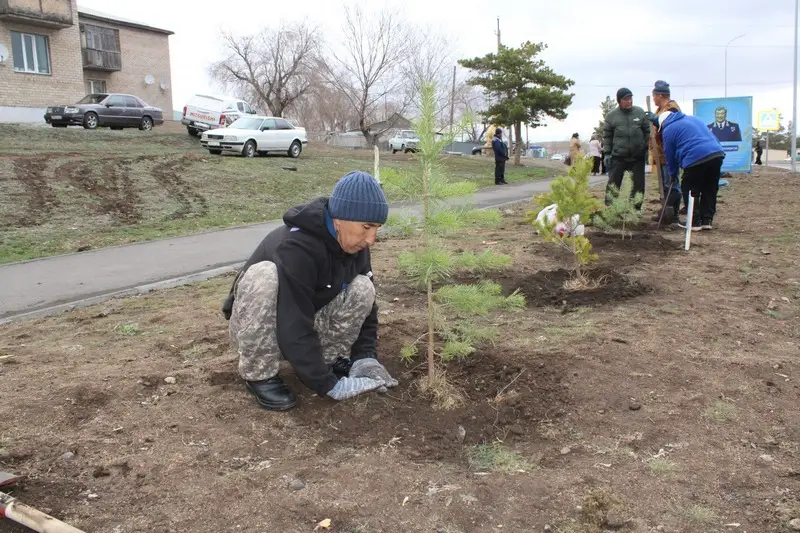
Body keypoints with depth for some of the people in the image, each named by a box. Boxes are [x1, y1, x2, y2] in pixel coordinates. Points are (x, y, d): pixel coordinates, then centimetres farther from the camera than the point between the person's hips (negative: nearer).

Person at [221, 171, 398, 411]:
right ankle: (259, 375, -20)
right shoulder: (296, 248, -36)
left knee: (362, 288, -17)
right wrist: (328, 384, -33)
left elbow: (365, 303, -4)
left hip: (306, 321, 6)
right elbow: (293, 330, -37)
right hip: (255, 328, -6)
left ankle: (327, 359, 2)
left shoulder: (354, 245, -12)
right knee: (263, 275, -38)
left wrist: (365, 357, -16)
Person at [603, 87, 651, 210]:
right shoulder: (611, 116, -1)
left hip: (638, 157, 2)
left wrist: (647, 149, 2)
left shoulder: (640, 112, 3)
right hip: (618, 157, -1)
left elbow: (647, 132, 8)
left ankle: (636, 208, 17)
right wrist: (607, 153, -3)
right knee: (613, 184, 0)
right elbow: (607, 136, 3)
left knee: (638, 185, 6)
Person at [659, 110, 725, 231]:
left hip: (695, 159, -7)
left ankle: (694, 221, 9)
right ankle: (707, 220, 19)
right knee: (710, 190, 16)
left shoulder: (668, 130, 8)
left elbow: (670, 155, 12)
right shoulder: (692, 118, 29)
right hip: (717, 154, 7)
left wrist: (673, 174, 25)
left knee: (690, 192, 8)